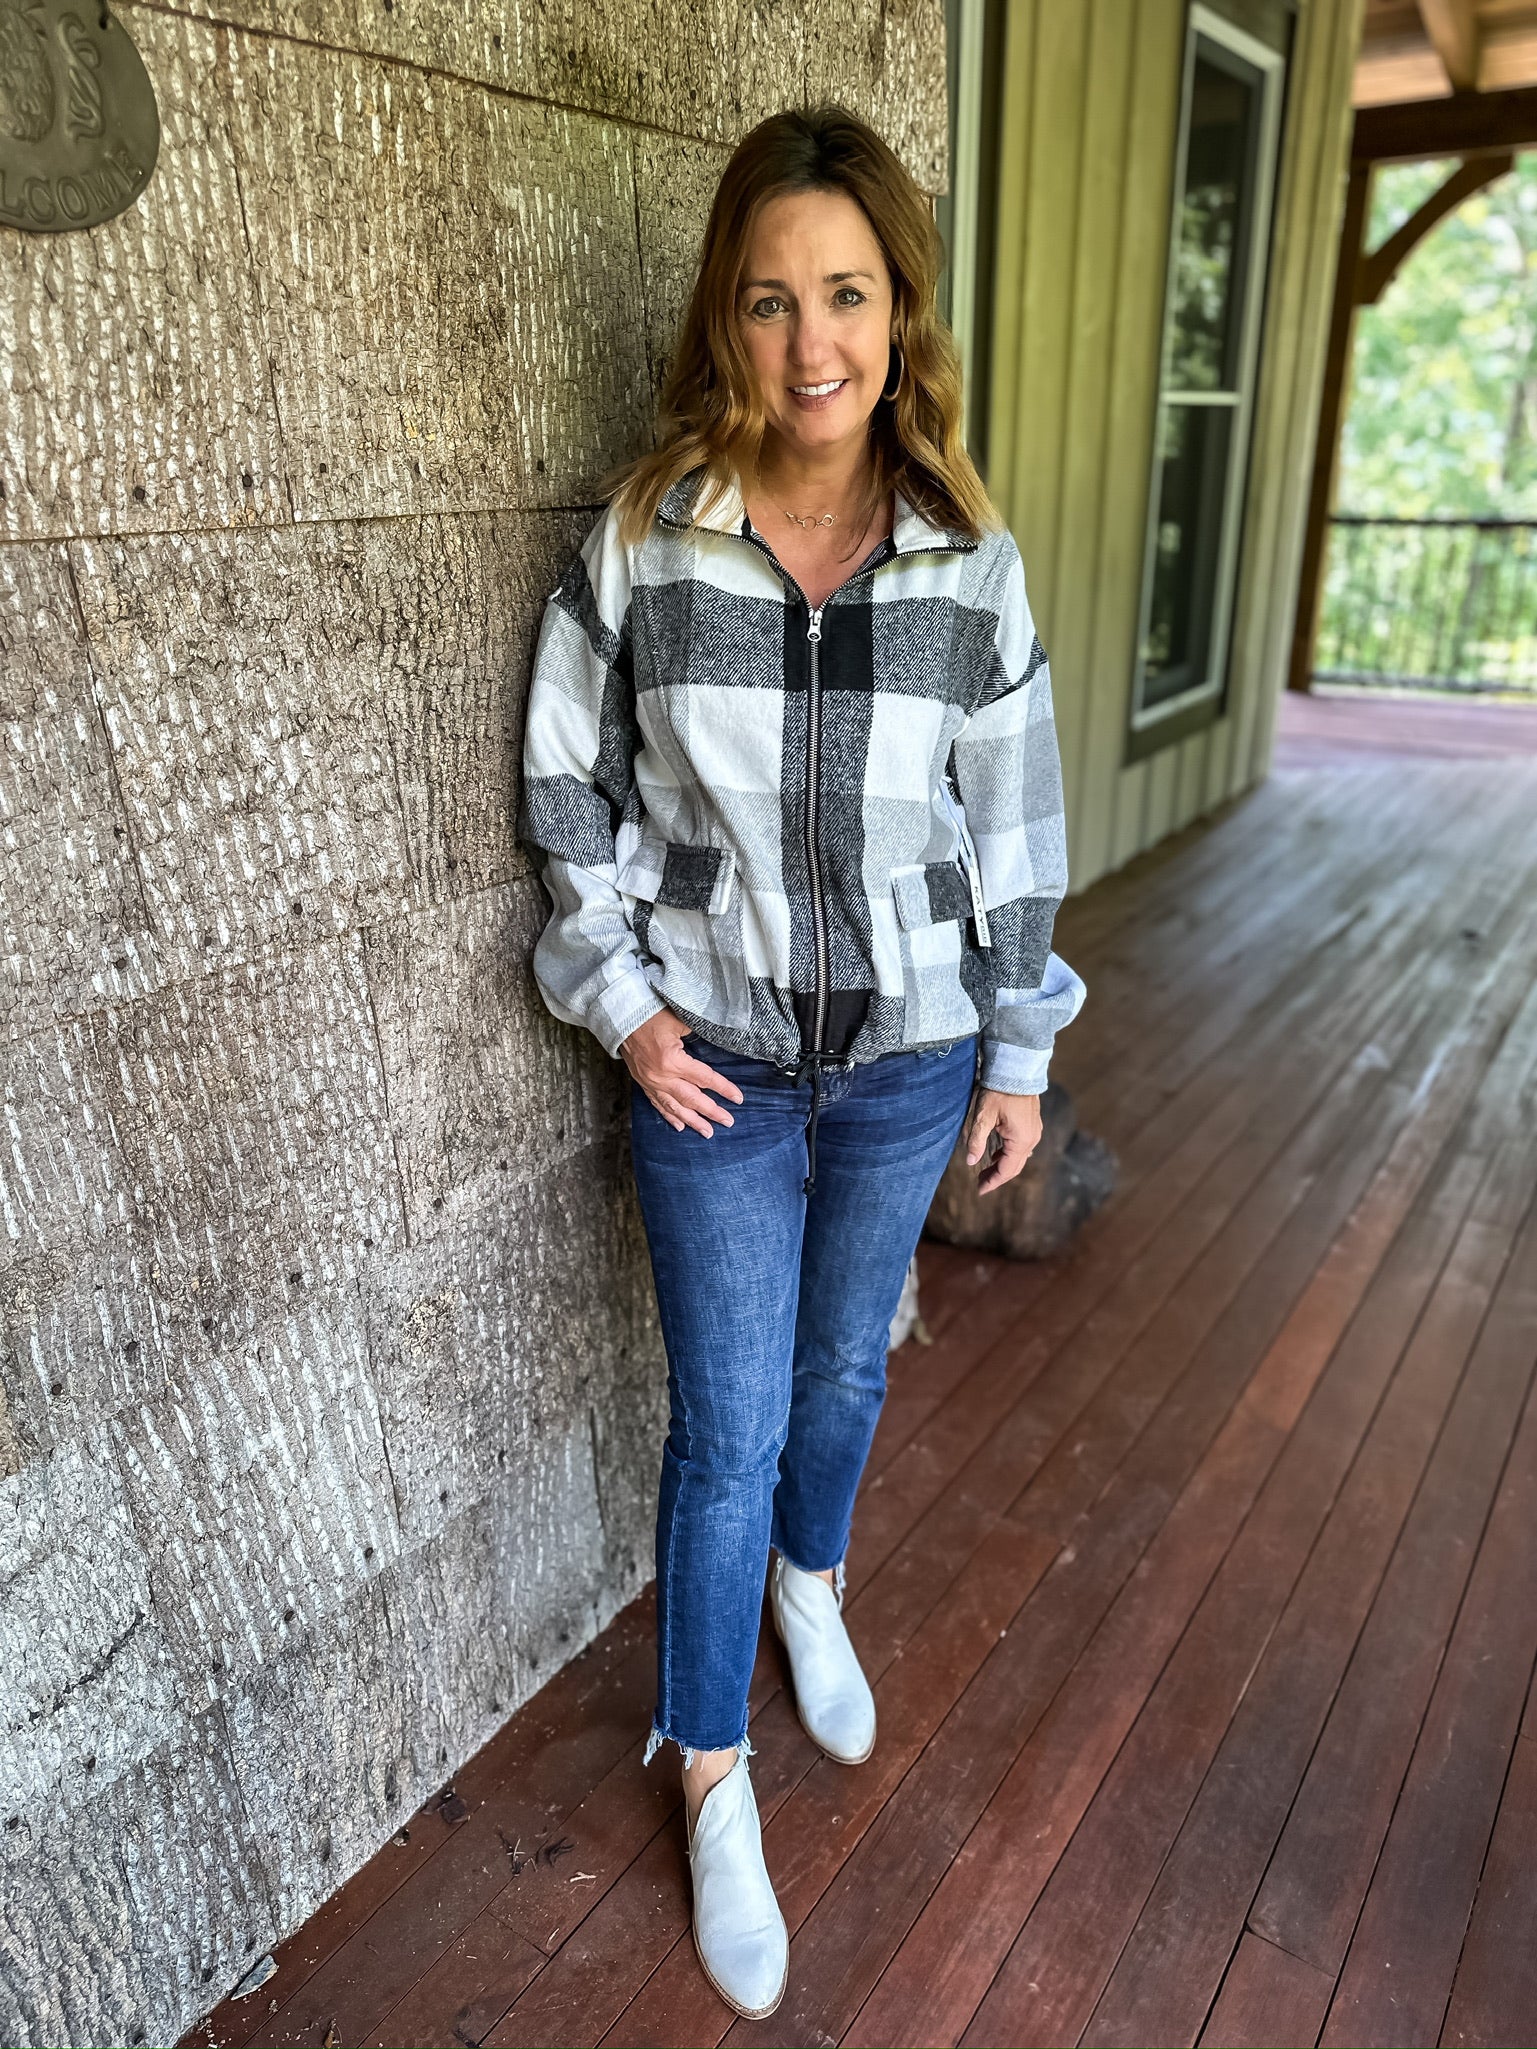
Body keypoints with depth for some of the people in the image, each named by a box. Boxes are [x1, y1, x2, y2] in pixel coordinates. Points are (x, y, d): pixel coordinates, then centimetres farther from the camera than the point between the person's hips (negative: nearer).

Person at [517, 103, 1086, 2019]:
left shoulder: (971, 565, -5)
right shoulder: (639, 544, -9)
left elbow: (1013, 823, 2)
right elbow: (572, 794, 0)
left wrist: (1020, 1048, 5)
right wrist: (626, 1002, -7)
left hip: (908, 1059, 2)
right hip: (712, 1066, -1)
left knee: (844, 1365, 22)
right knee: (727, 1426, 7)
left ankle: (811, 1588, 54)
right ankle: (714, 1782, 32)